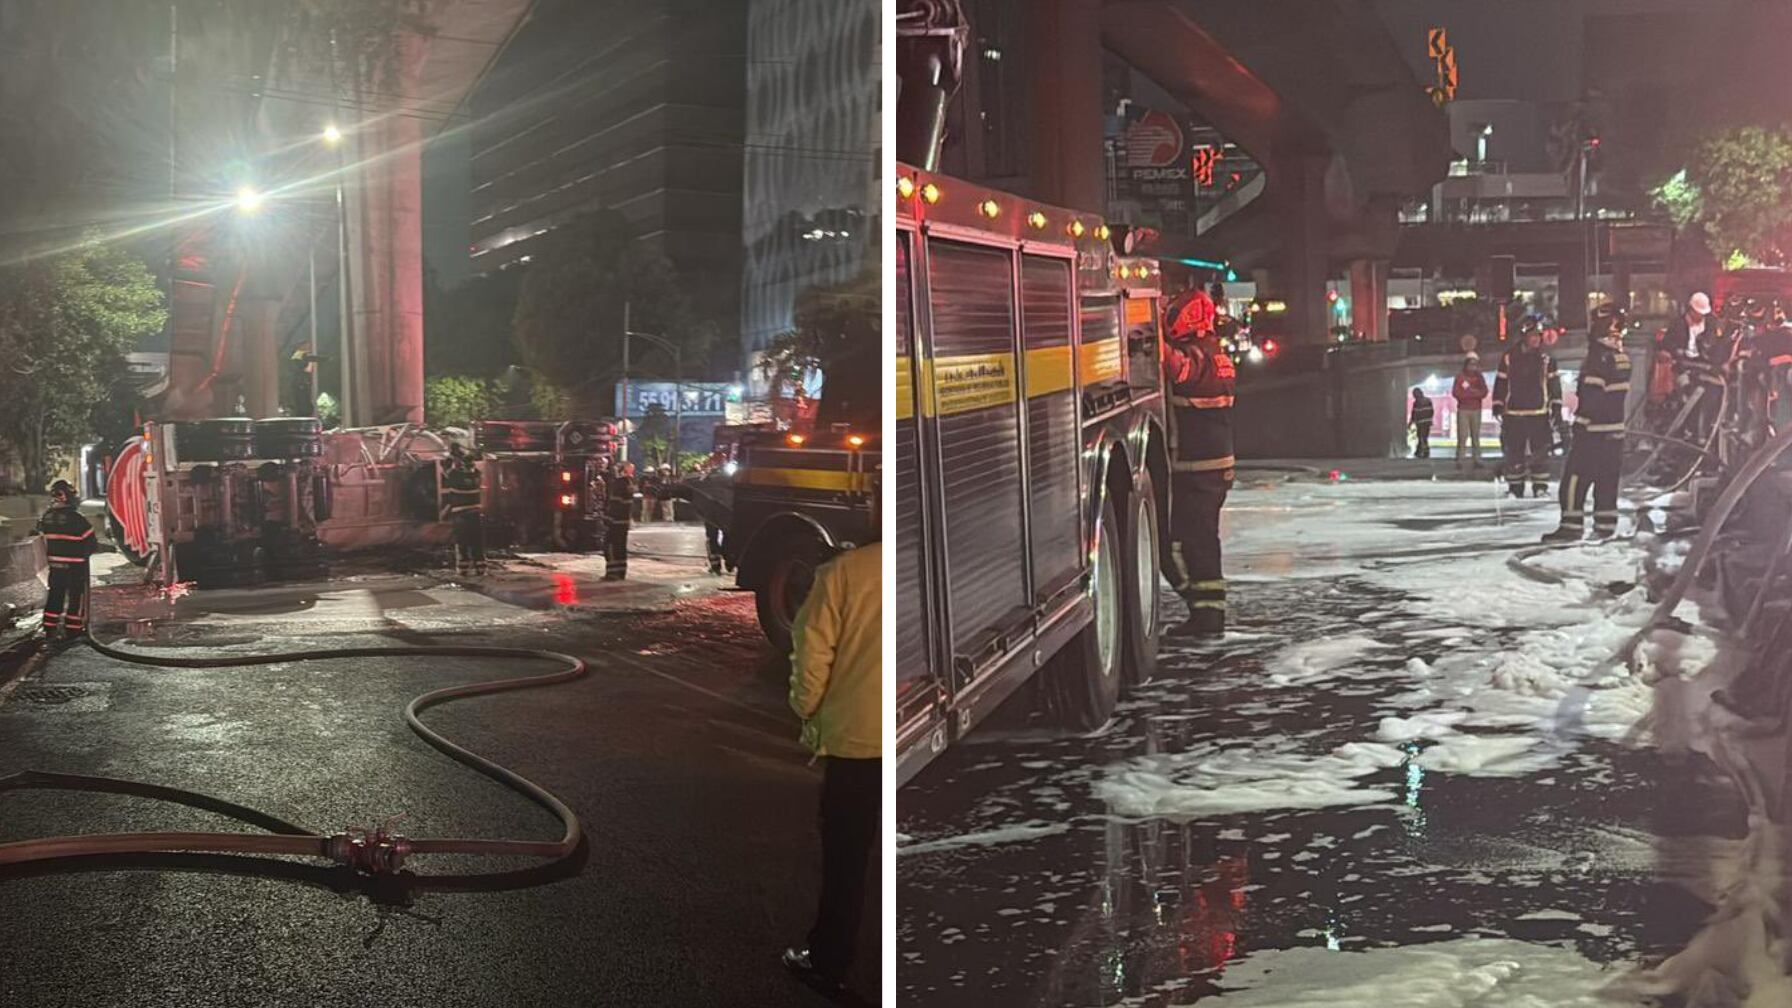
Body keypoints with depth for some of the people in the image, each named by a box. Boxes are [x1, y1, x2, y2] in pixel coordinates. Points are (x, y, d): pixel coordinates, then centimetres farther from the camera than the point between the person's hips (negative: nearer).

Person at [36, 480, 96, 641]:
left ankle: (49, 628, 16)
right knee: (76, 596, 6)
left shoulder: (46, 517, -2)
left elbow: (44, 539, 9)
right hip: (75, 566, -5)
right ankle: (73, 628, 10)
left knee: (55, 595, 15)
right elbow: (91, 543, -12)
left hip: (55, 564, 5)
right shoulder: (77, 519, -19)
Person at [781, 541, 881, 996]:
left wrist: (808, 711, 9)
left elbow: (812, 652, -8)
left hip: (856, 738, -2)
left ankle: (829, 961, 23)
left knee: (845, 858, 11)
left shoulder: (845, 570, -11)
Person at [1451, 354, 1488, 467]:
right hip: (1463, 410, -3)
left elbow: (1484, 393, -2)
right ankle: (1459, 461, -10)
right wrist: (1474, 393, -8)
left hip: (1476, 411, 3)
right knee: (1462, 436, -9)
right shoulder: (1460, 376, 3)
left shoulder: (1479, 377, 10)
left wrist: (1467, 392, -11)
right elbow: (1455, 393, -7)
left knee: (1476, 436, 0)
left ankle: (1477, 460, -1)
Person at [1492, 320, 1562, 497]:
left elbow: (1554, 382, 8)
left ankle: (1540, 486, 2)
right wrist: (1498, 405, 2)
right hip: (1514, 413, 0)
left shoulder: (1547, 359, 6)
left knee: (1540, 451, -3)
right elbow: (1500, 383, 6)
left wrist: (1556, 405, 2)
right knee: (1513, 451, 3)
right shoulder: (1509, 358, 3)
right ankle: (1515, 487, 11)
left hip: (1539, 413, 0)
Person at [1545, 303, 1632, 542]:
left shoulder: (1600, 358, -17)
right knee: (1608, 479, 13)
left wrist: (1581, 423, -17)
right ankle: (1605, 525, 15)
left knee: (1574, 478, -7)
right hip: (1615, 429, 9)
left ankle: (1572, 526, -9)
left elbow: (1591, 396, -20)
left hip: (1593, 430, -9)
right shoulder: (1623, 357, 12)